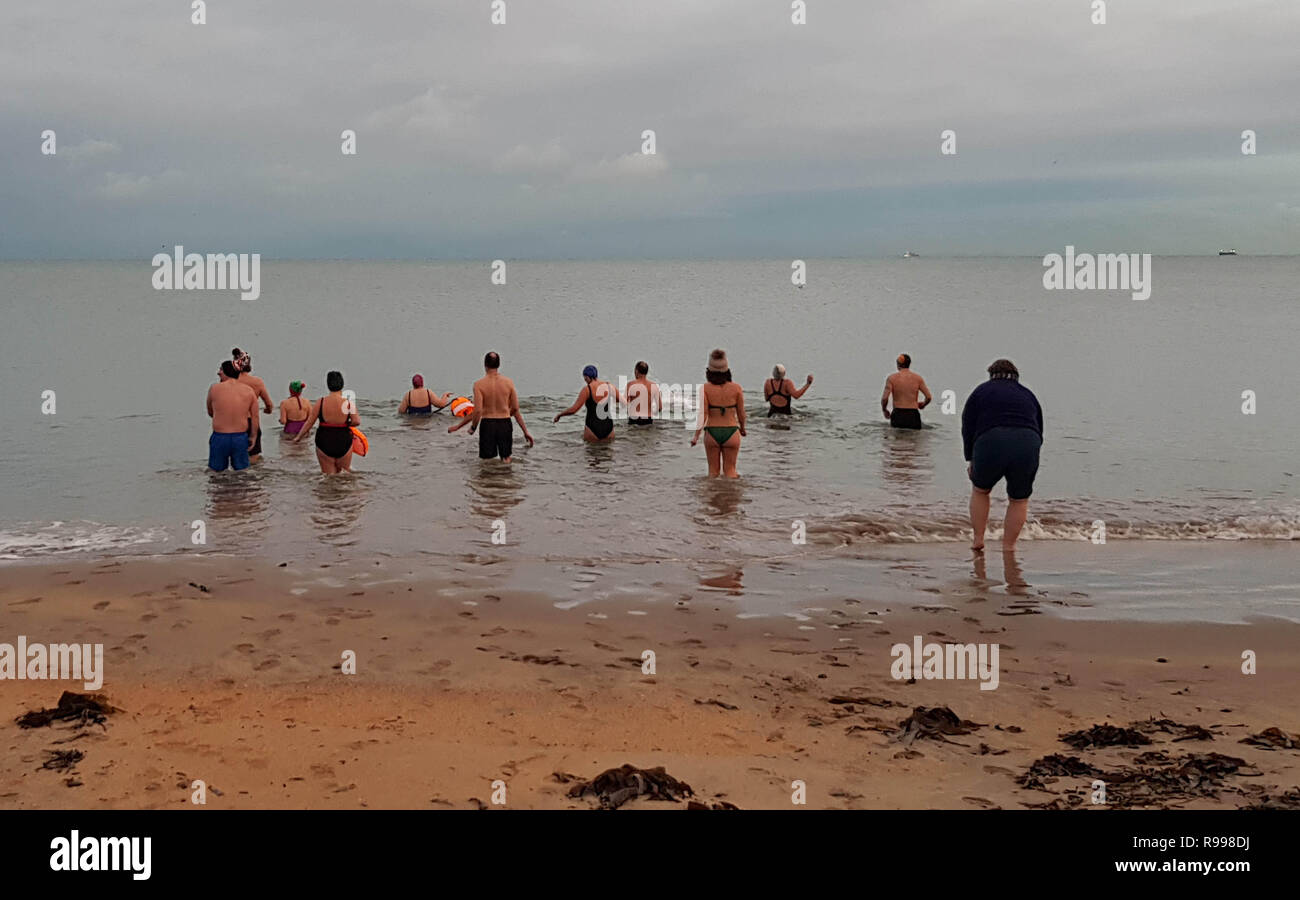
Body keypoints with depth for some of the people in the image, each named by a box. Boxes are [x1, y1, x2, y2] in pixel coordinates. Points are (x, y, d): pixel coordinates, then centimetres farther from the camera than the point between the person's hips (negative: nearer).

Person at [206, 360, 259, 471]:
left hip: (220, 438, -2)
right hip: (241, 438, 2)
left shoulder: (214, 389, -4)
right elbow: (255, 417, 1)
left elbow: (210, 413, 8)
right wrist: (253, 436, 11)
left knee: (215, 473, 9)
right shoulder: (249, 391, 0)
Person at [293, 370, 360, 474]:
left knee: (329, 475, 10)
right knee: (344, 472, 15)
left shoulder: (321, 402, -6)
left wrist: (298, 436, 13)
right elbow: (356, 421, -15)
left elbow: (309, 422, -1)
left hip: (324, 442, 0)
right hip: (344, 442, 0)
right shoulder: (349, 403, -6)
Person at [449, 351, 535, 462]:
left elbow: (477, 411, -14)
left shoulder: (479, 384, -9)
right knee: (506, 459, 14)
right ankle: (505, 459, -12)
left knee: (487, 460, 10)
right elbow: (515, 409, 1)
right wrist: (525, 431, 9)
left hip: (487, 424, -2)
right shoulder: (508, 382, -2)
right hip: (505, 424, 2)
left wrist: (473, 427, 3)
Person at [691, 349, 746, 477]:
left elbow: (703, 414, -13)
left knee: (713, 470, 14)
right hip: (731, 432, 0)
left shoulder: (705, 389, -9)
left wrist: (696, 436, -8)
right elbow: (741, 413, 2)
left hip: (712, 433, 0)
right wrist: (742, 428, 20)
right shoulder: (736, 388, -7)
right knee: (730, 471, 10)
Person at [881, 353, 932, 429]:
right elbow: (929, 397, 3)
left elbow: (884, 398, -7)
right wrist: (922, 405, 24)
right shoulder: (918, 378, 5)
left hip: (898, 414, -1)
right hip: (913, 415, 1)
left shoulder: (892, 378, 1)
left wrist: (885, 410, 12)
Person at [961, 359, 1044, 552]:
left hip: (990, 444, -1)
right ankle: (1008, 547, 20)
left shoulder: (981, 391, 20)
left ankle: (977, 540, 23)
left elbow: (967, 427, 15)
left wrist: (970, 459, 22)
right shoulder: (1028, 395, 27)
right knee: (1019, 500, 18)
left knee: (980, 490, 23)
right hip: (1027, 445, 1)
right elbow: (1039, 431, 26)